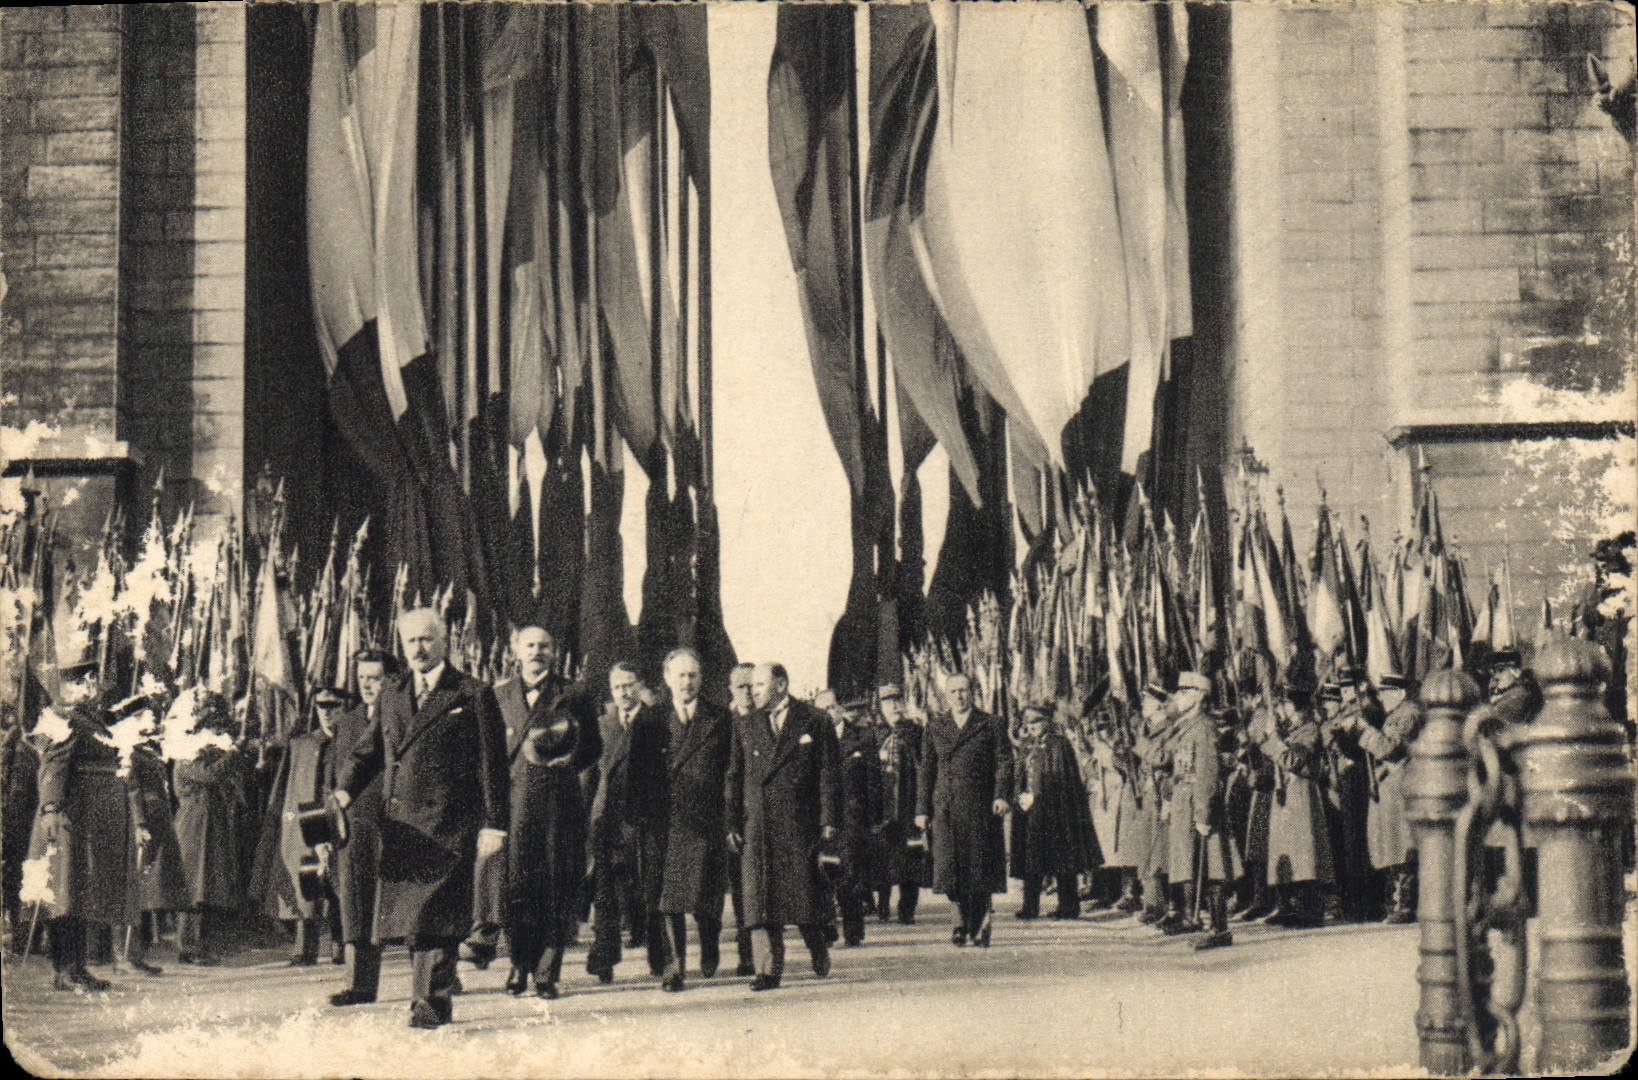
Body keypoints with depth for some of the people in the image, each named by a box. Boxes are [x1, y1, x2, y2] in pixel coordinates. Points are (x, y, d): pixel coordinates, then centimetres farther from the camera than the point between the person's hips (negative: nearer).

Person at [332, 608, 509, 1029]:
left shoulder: (474, 696, 1)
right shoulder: (390, 699, 18)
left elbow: (492, 766, -1)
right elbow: (367, 753, 18)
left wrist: (493, 826, -7)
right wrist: (344, 791, -2)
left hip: (447, 828, -5)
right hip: (399, 827, 5)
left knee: (434, 918, -9)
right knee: (407, 916, 7)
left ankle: (431, 1004, -6)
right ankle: (429, 999, 16)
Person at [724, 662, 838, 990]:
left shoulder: (814, 722, 4)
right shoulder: (744, 726, 14)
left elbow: (828, 774, 1)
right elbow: (734, 778, 11)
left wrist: (828, 821, -6)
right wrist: (732, 824, 3)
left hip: (800, 824, -3)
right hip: (757, 825, 3)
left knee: (805, 892, 1)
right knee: (759, 898, -3)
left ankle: (819, 955, 26)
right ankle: (767, 970, -1)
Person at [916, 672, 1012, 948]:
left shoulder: (990, 725, 8)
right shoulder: (935, 728, 14)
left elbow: (1004, 761, 2)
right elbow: (927, 770, 13)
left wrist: (1002, 794, -13)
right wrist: (923, 809, 6)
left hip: (980, 807, -2)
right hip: (945, 808, 2)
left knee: (980, 866, 0)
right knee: (950, 863, -5)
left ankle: (980, 925, 11)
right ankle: (962, 917, 12)